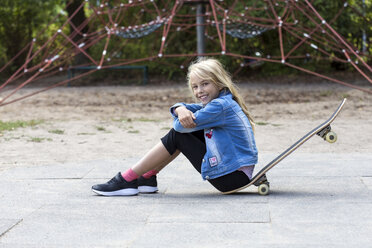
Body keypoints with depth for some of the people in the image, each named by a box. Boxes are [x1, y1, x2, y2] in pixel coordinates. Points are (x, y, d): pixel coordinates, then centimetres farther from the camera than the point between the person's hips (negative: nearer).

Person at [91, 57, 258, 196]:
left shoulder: (220, 106, -19)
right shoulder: (223, 101, 11)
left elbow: (179, 125, -18)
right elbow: (178, 109, 10)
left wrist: (182, 120, 7)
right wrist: (181, 110, -15)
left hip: (233, 177, -9)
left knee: (176, 136, -7)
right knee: (180, 132, 10)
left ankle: (127, 180, 1)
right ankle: (147, 177, 16)